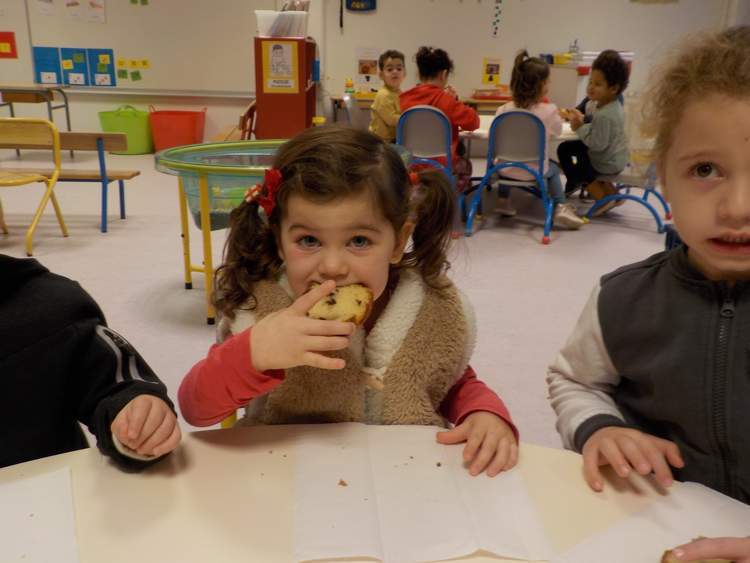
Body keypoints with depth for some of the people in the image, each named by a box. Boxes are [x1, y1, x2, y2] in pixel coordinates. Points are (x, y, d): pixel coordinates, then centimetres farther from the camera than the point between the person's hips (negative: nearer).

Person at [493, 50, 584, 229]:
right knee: (553, 169, 31)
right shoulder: (549, 110, -15)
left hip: (507, 169, 1)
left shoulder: (504, 110, -12)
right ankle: (560, 207, 18)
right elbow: (557, 131, 3)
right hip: (535, 171, -1)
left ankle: (503, 200, 34)